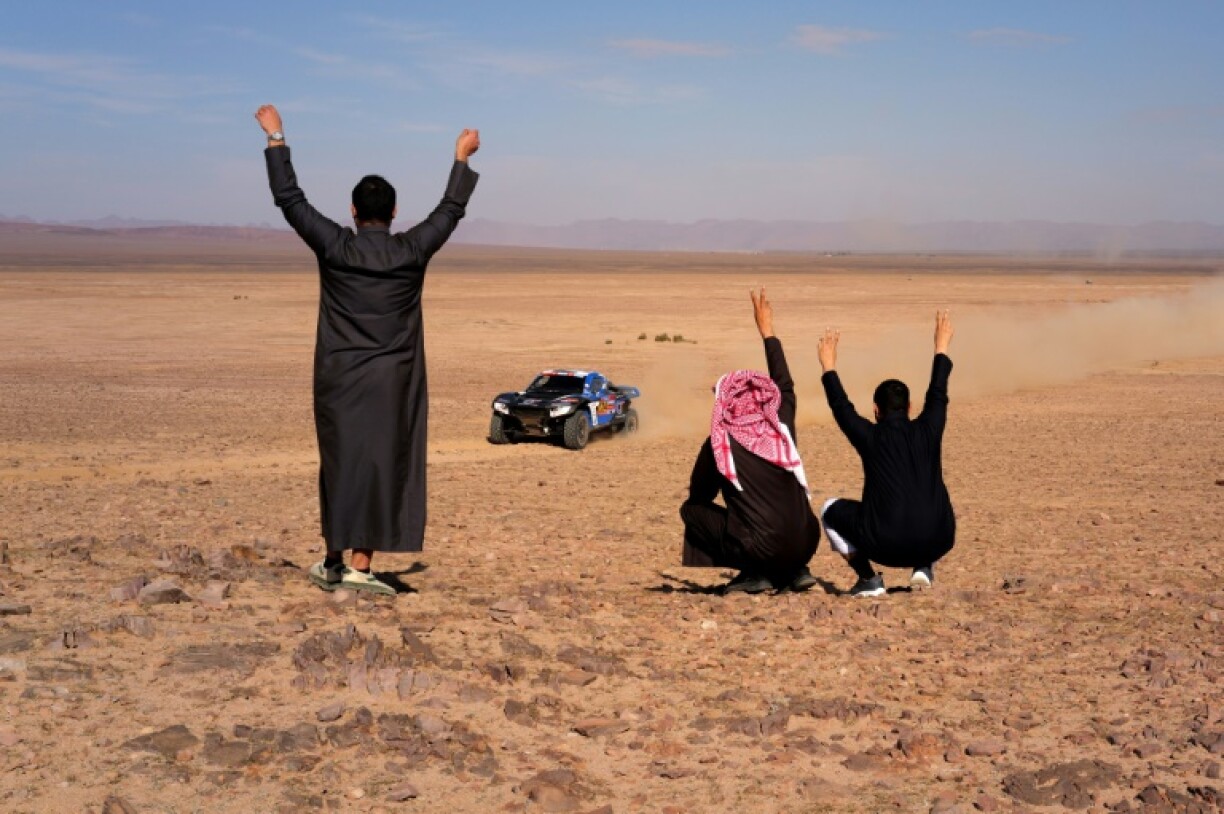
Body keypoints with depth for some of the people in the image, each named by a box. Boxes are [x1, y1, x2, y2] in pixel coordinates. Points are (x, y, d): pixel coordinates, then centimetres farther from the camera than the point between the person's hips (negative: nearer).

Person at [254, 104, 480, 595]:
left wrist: (275, 139, 9)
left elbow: (288, 198, 1)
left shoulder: (335, 248, -5)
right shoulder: (412, 252, -3)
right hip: (393, 382, -1)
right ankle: (359, 567, -2)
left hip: (339, 380, 1)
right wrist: (462, 158, 26)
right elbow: (451, 209, 12)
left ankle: (334, 563, 16)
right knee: (382, 466, 1)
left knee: (340, 464, 9)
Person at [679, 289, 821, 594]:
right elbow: (785, 385, 22)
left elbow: (699, 495, 8)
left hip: (763, 550, -5)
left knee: (692, 509, 14)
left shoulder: (719, 445, -5)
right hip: (804, 545, 5)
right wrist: (767, 330, 31)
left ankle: (754, 573, 5)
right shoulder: (782, 430, 4)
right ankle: (794, 571, 16)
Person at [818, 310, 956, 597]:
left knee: (831, 509, 22)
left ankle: (868, 579, 11)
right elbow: (937, 395, 23)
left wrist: (829, 368, 28)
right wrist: (941, 349, 36)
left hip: (887, 546, -3)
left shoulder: (871, 437, 0)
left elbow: (841, 408, 14)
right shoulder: (928, 431, 6)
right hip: (937, 543, 3)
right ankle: (923, 567, 16)